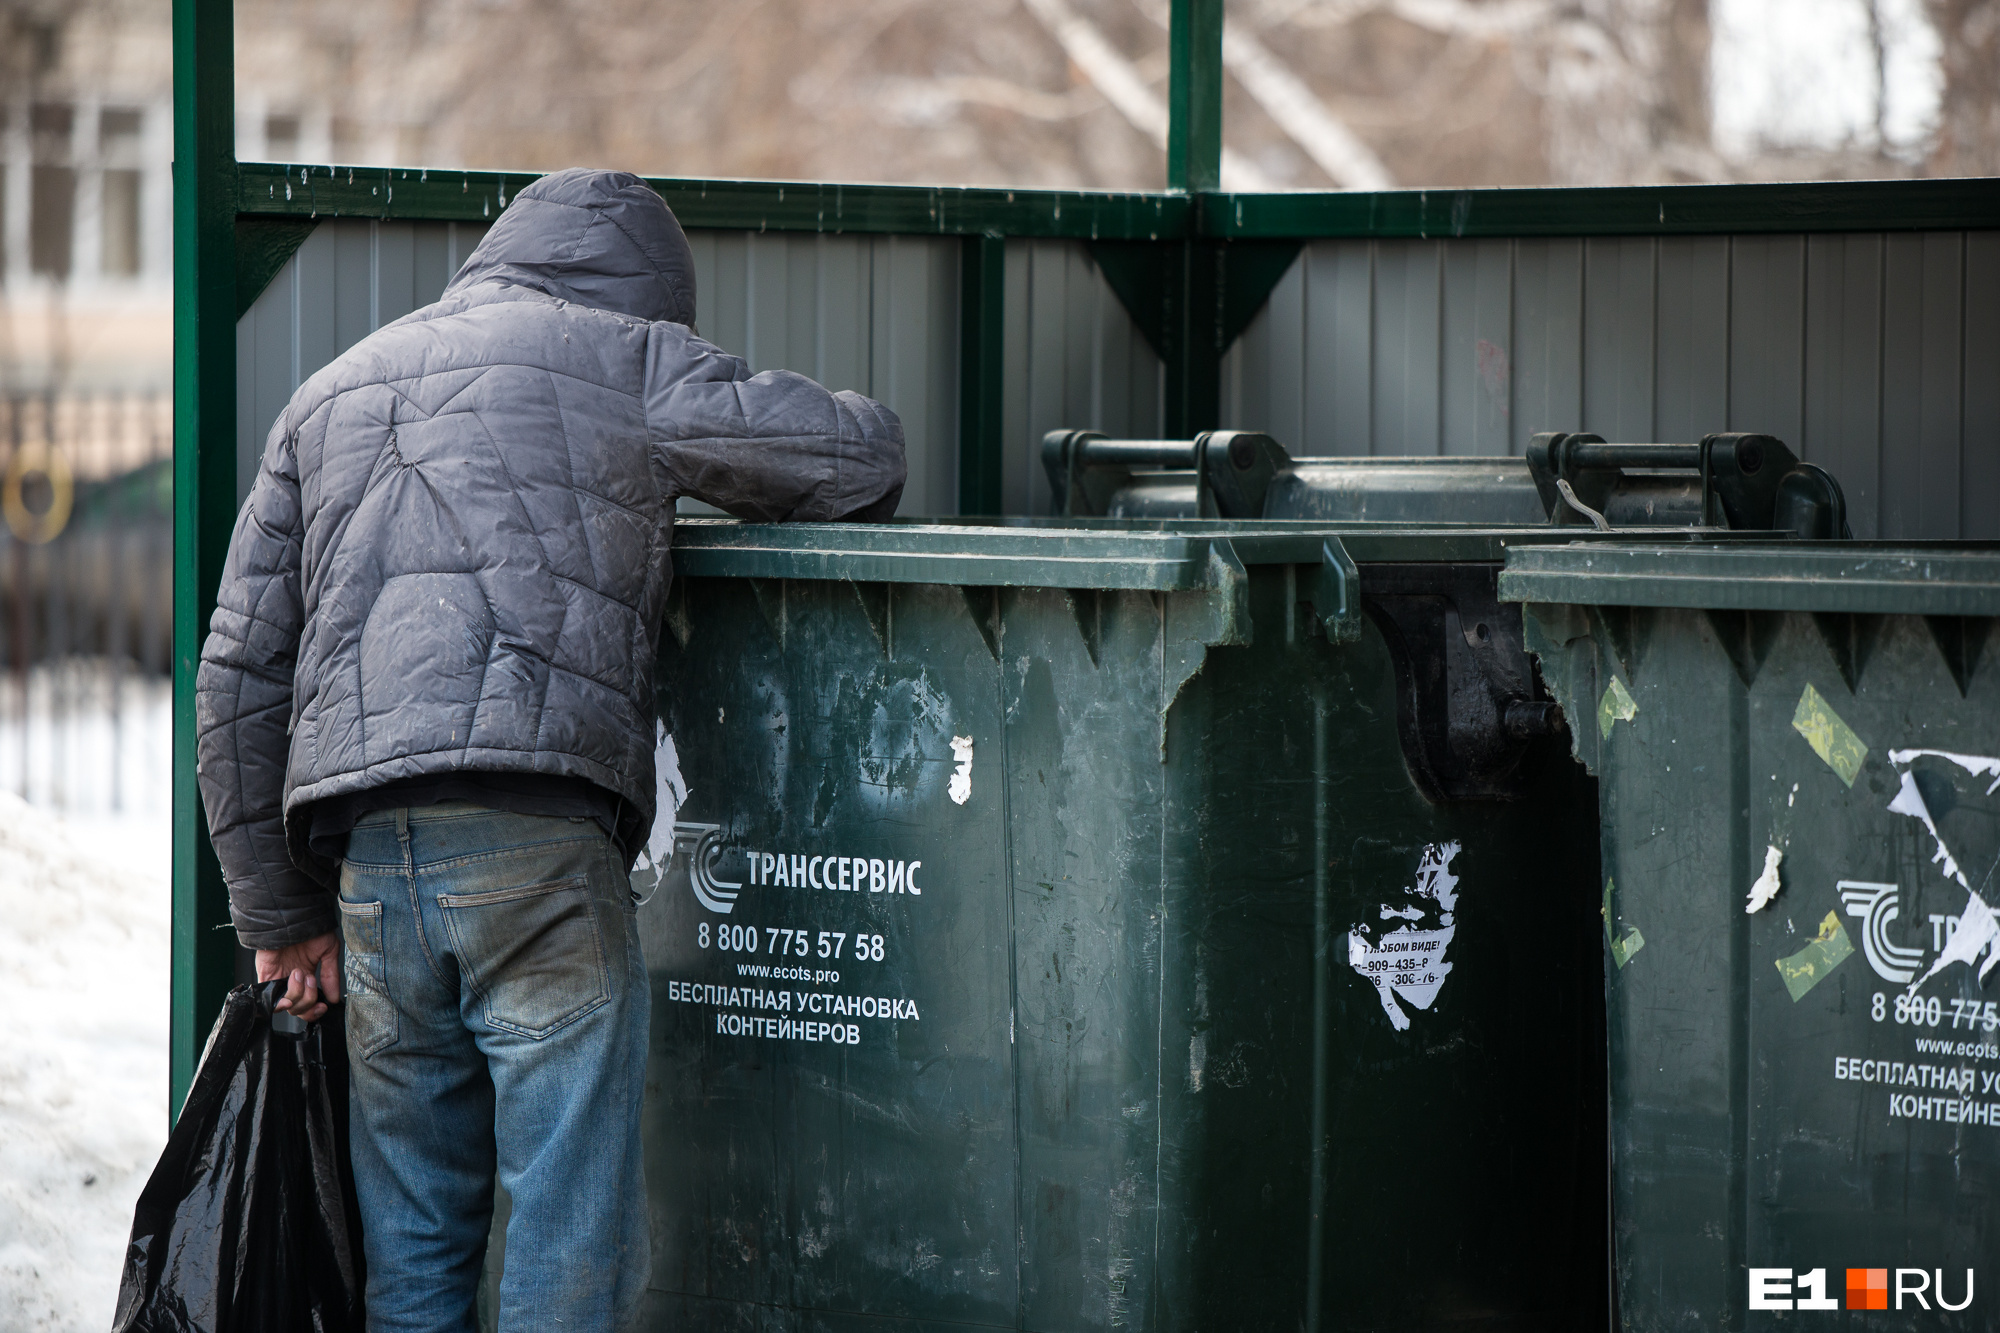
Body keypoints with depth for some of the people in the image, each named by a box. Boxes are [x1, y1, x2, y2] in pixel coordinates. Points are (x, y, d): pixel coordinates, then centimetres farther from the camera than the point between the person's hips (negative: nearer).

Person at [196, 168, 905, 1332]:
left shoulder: (331, 395, 25)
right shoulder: (623, 359, 10)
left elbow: (241, 671, 21)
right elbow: (863, 453, 13)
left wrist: (281, 912, 23)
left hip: (368, 856, 5)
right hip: (537, 842, -5)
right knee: (572, 1232, -2)